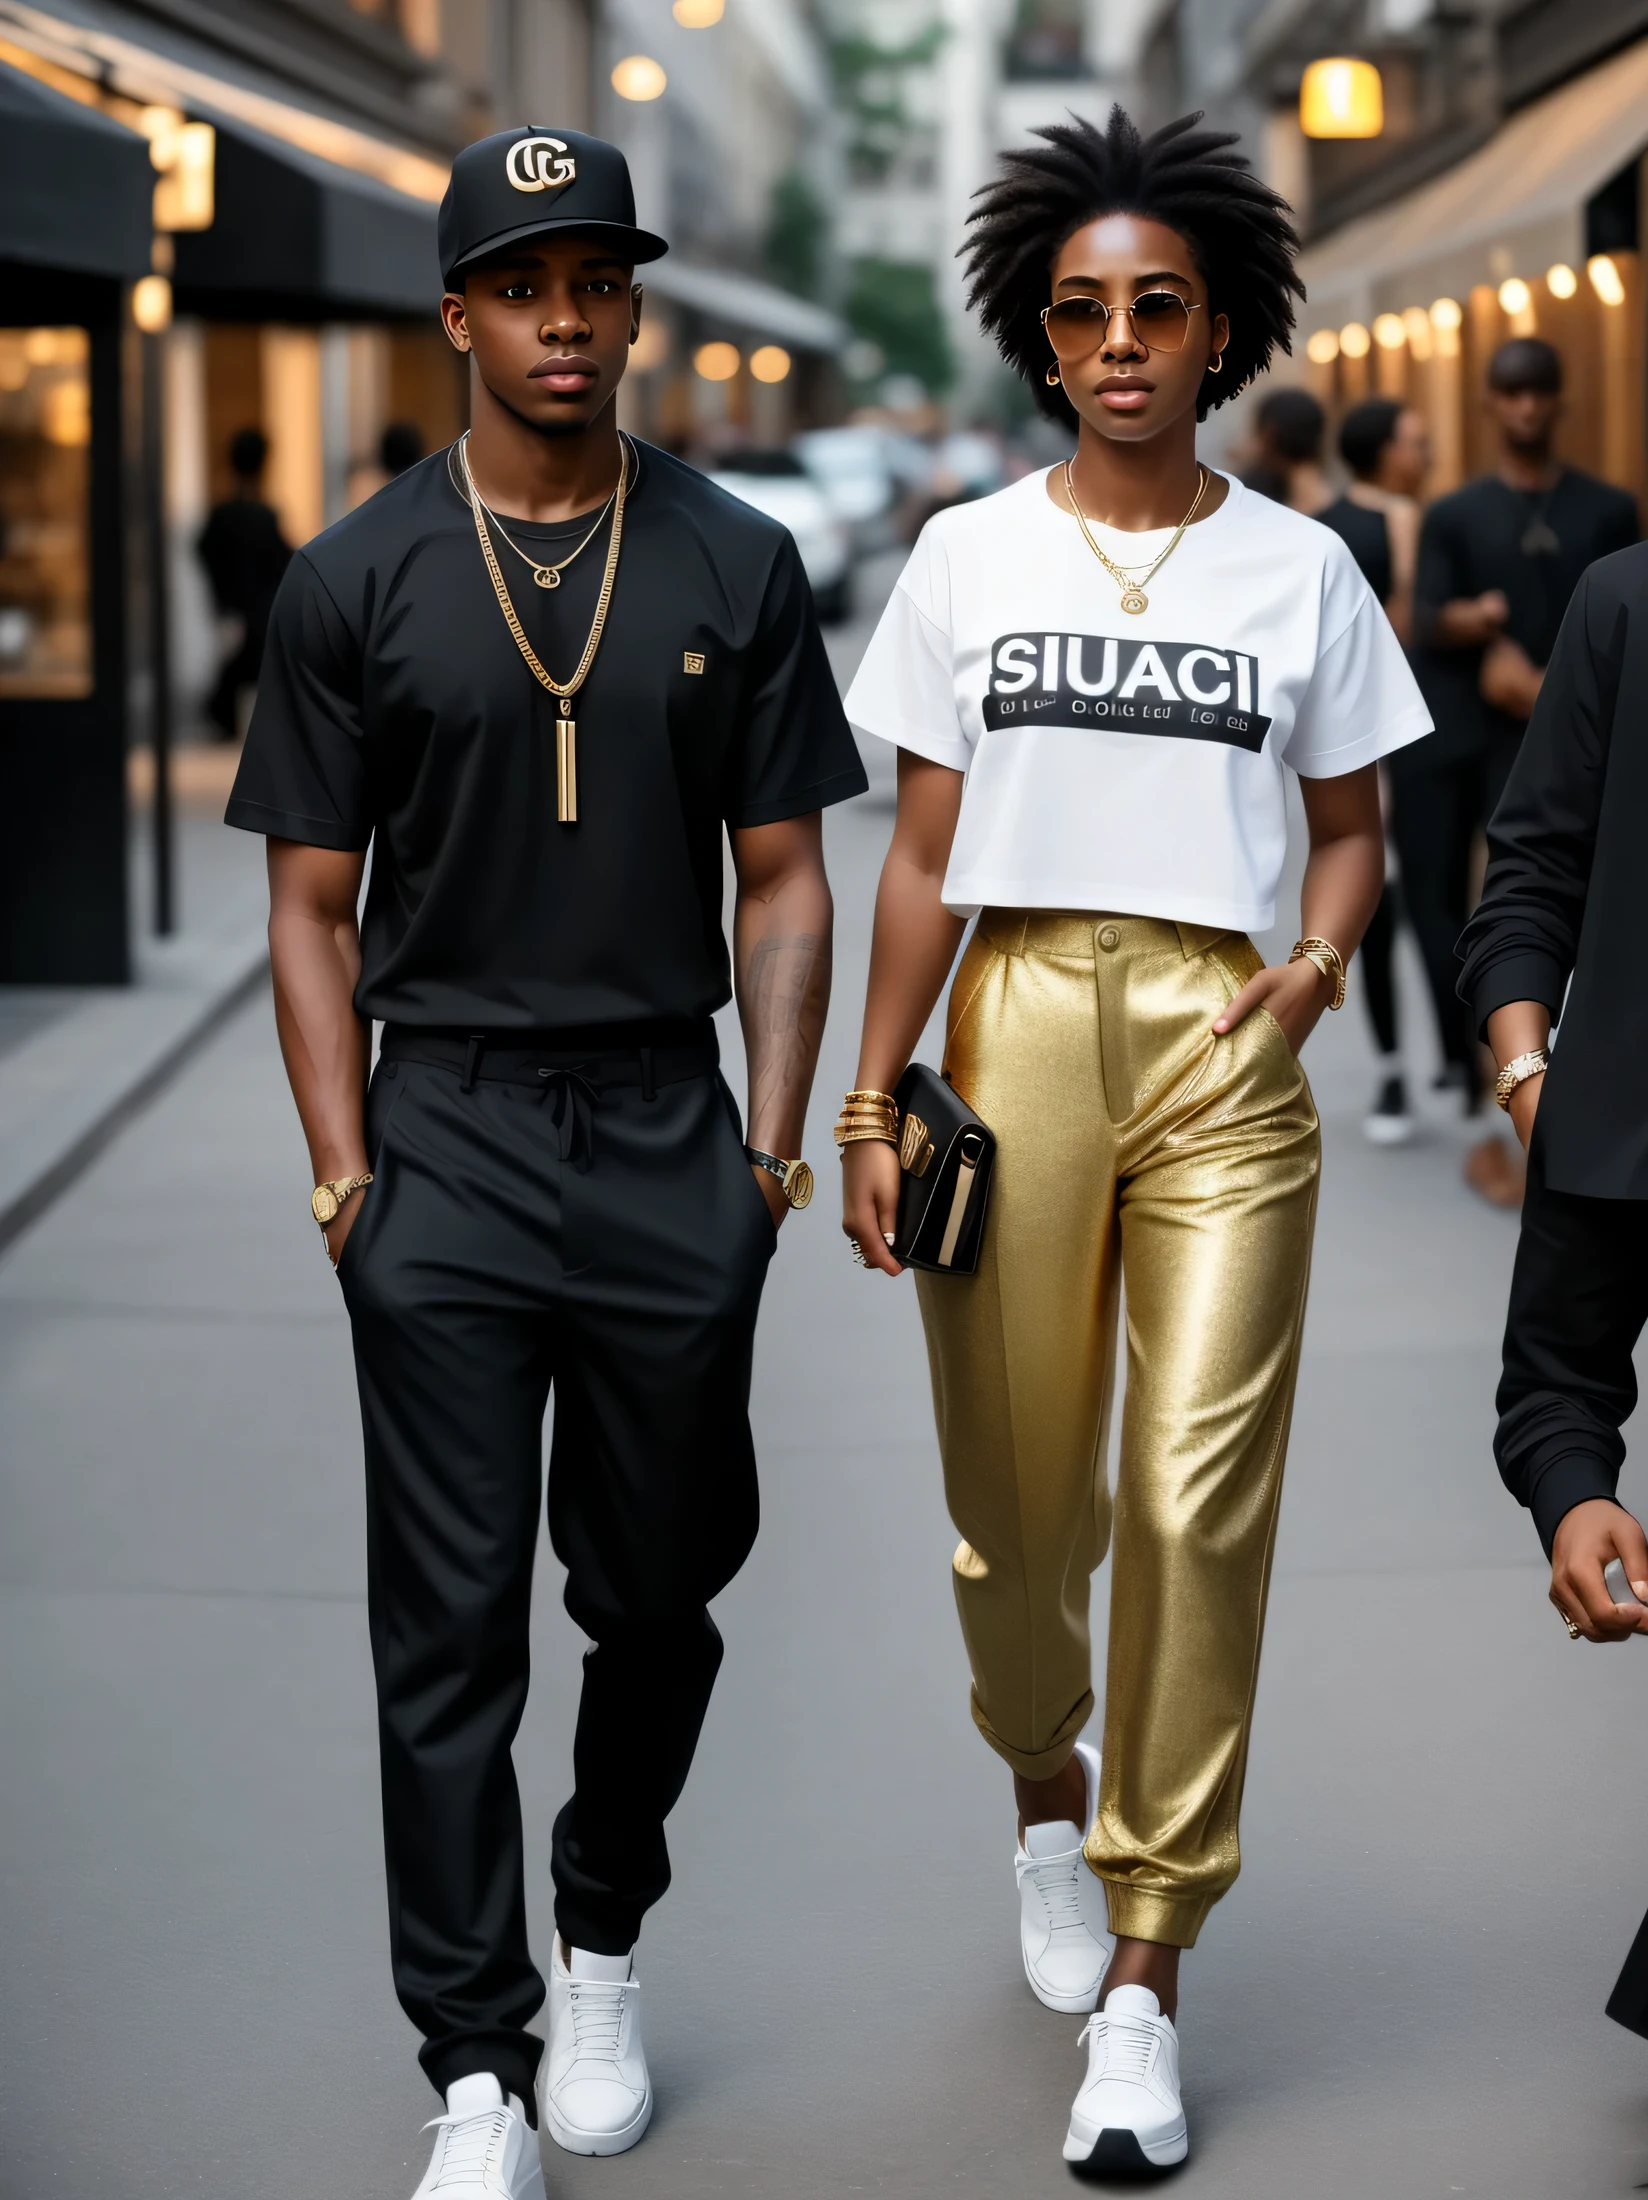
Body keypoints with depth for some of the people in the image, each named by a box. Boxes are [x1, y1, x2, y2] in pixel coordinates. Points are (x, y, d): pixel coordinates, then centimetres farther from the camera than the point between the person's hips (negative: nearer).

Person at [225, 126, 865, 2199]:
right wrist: (344, 1169, -5)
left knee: (659, 1595, 11)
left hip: (669, 1138, 2)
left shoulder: (735, 566, 6)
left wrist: (773, 1141, -1)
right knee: (451, 1629, -2)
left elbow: (781, 877, 8)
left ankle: (602, 1947, 34)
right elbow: (314, 904, 4)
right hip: (446, 1144, -1)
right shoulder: (359, 581, 2)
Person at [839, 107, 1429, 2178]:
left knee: (1202, 1508, -8)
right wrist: (871, 1105, 3)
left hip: (1222, 1046, -1)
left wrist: (1325, 952, -6)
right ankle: (1044, 1778, 39)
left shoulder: (1298, 570, 7)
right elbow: (921, 856, 8)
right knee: (1019, 1497, 5)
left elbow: (1351, 831, 15)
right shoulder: (968, 558, 8)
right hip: (1014, 1034, 1)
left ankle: (1144, 1974, 0)